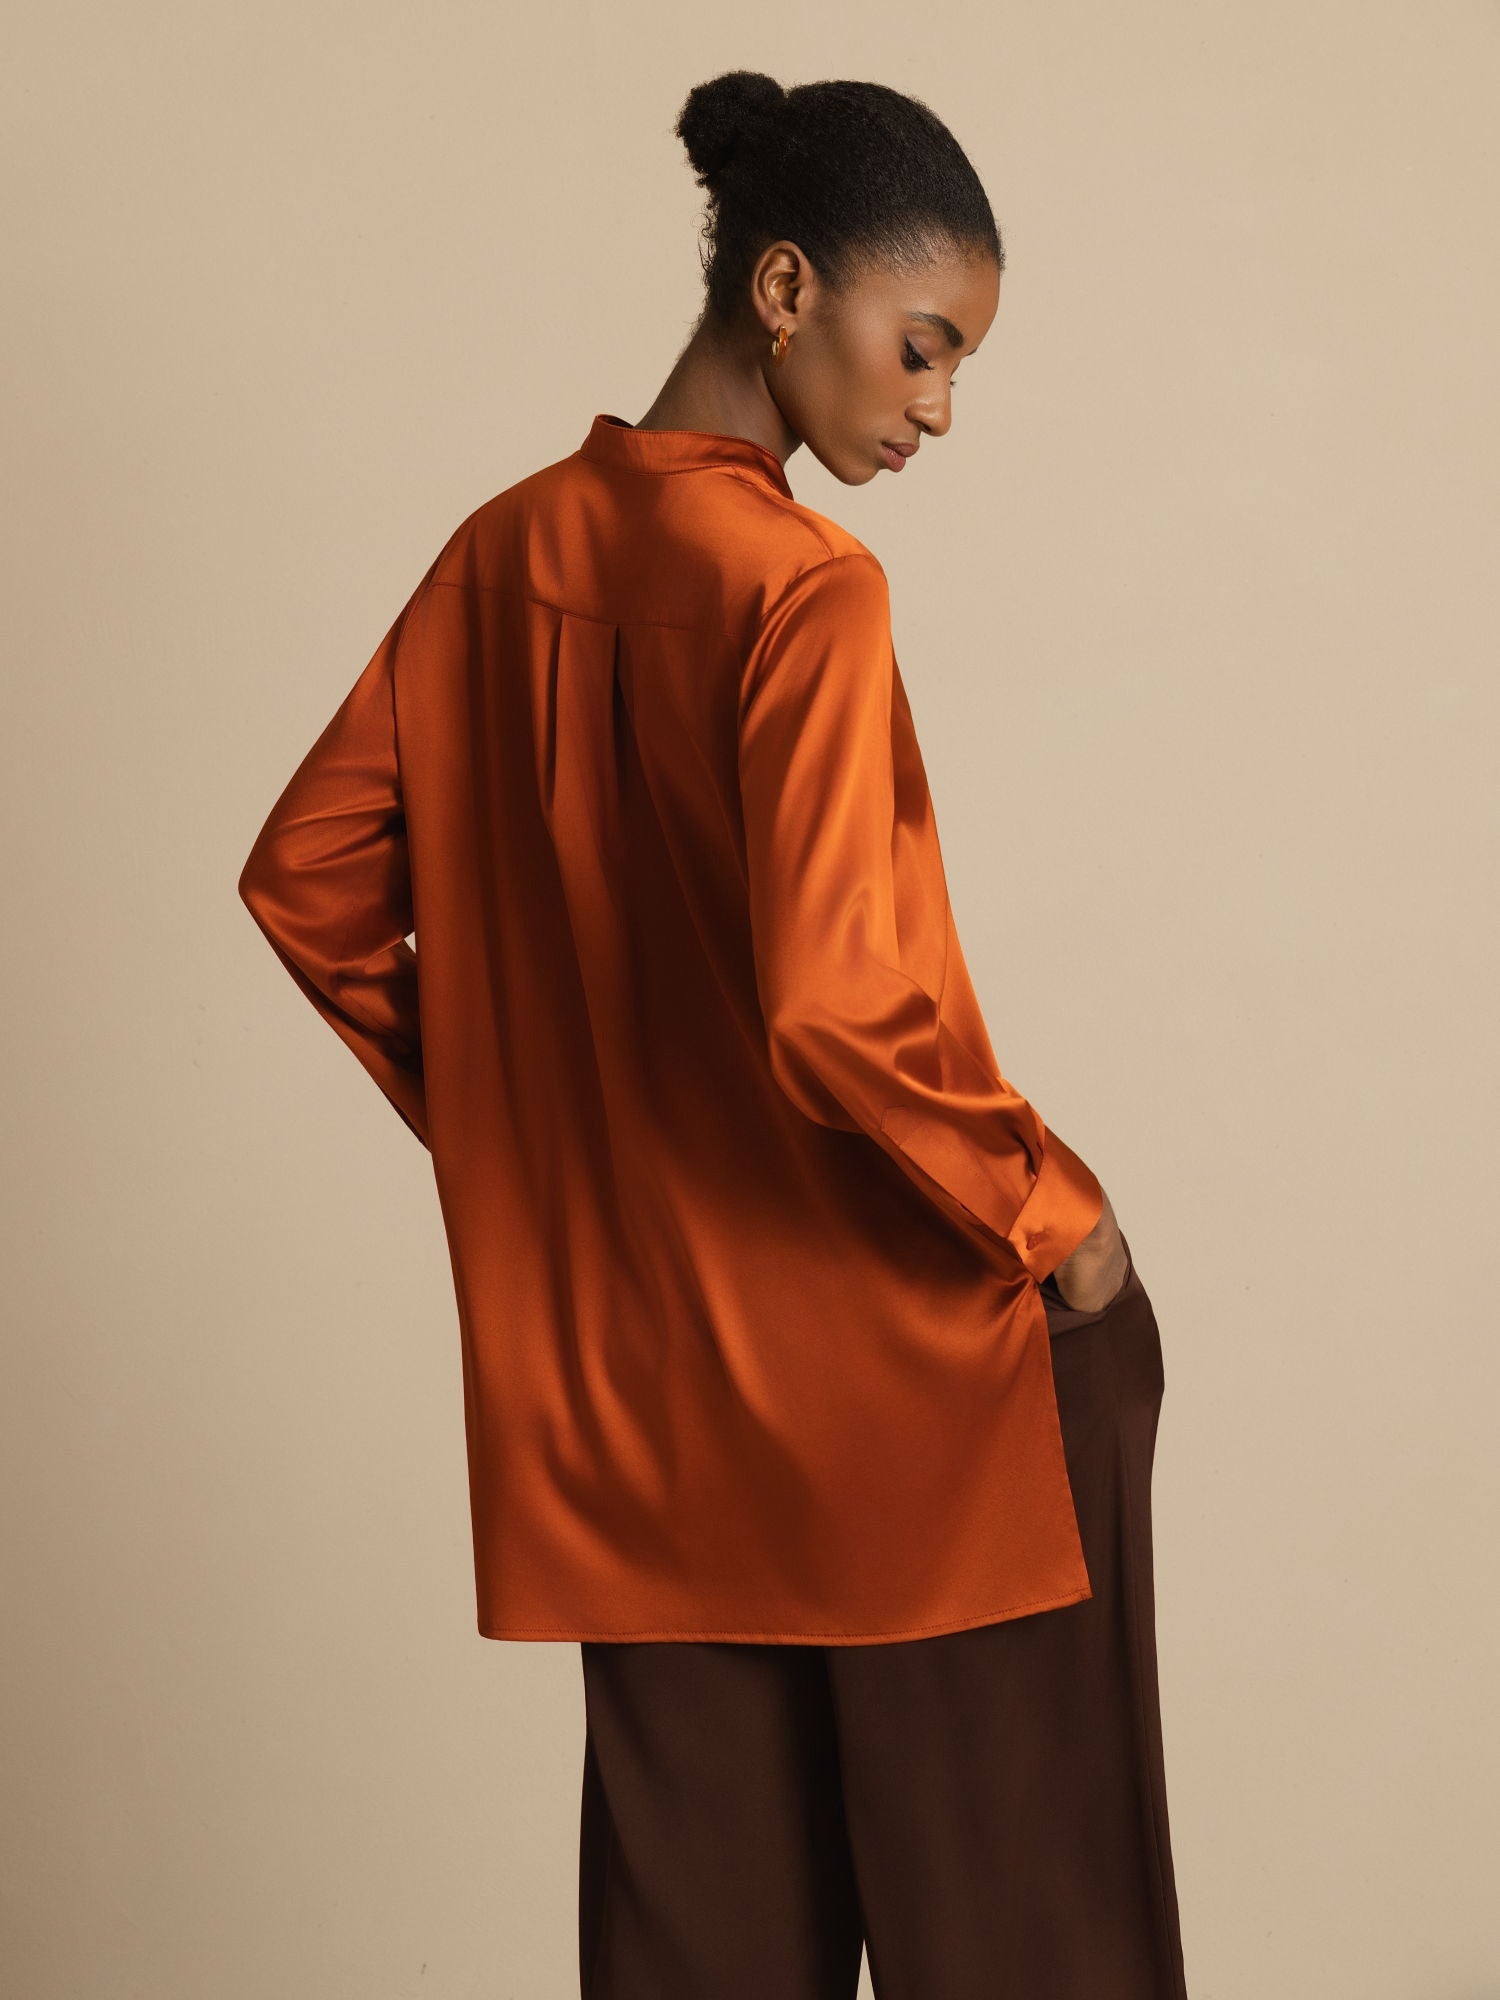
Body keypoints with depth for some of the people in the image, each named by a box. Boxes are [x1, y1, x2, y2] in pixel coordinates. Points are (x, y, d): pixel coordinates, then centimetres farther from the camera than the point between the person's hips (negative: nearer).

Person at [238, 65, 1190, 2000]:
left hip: (623, 1382, 7)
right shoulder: (801, 589, -18)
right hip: (886, 1373, -7)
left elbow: (306, 881, 10)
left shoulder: (503, 556, 4)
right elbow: (836, 1010, -26)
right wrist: (1054, 1214, -12)